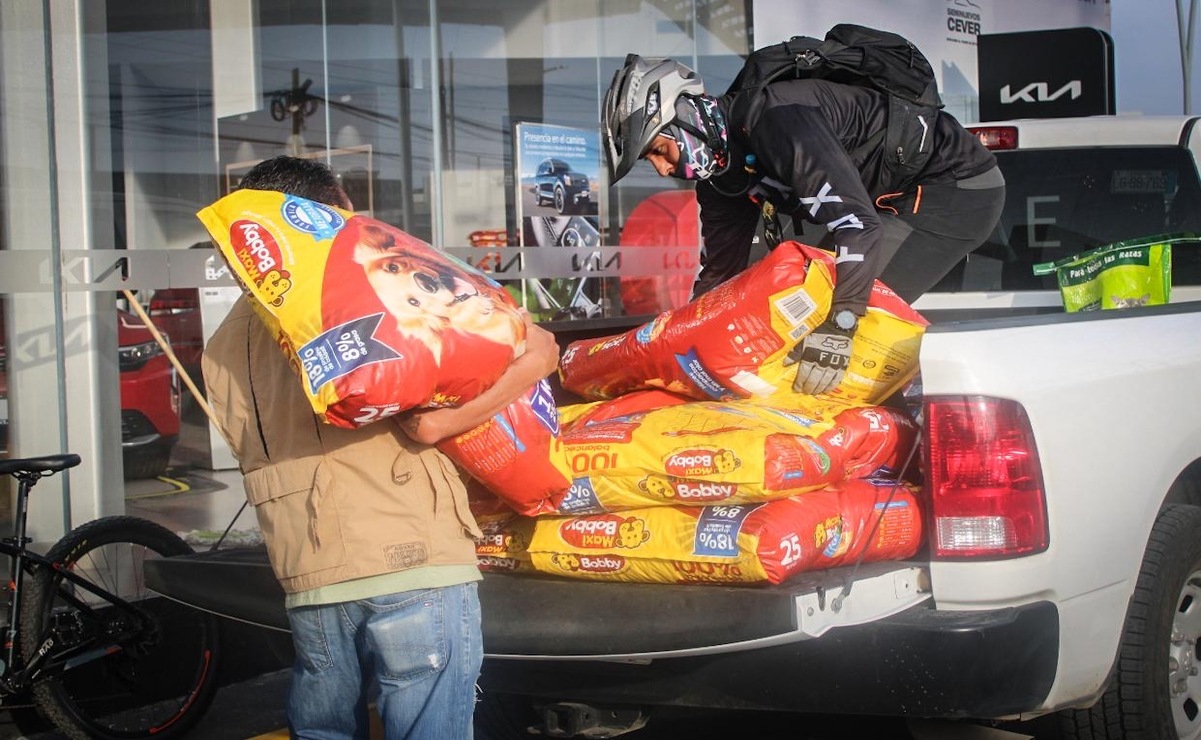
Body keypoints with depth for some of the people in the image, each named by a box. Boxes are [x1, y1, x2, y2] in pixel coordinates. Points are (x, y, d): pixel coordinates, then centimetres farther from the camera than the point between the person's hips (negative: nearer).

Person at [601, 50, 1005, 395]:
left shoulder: (777, 120, -29)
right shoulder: (720, 166, 3)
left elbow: (856, 222, -37)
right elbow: (717, 272, 11)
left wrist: (836, 331, -41)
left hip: (957, 186, -10)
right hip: (897, 198, 10)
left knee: (866, 307, -22)